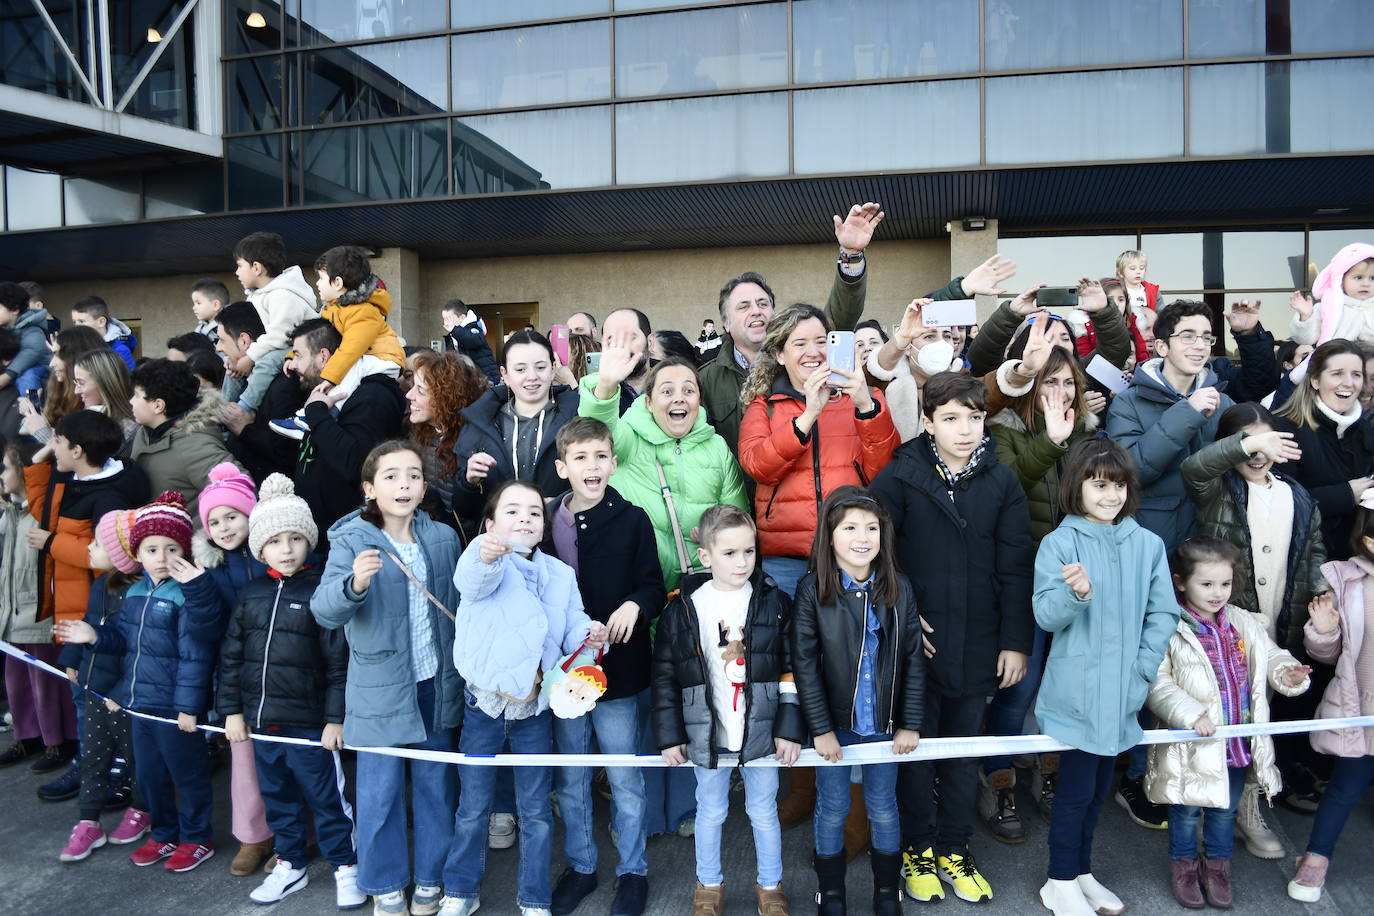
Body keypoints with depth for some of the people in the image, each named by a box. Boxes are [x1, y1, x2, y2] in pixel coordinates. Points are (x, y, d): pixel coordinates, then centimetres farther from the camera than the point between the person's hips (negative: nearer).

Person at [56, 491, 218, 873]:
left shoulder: (187, 595, -18)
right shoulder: (134, 592, 7)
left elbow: (194, 656, -19)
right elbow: (125, 638, 16)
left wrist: (188, 705, -20)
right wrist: (96, 636, -4)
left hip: (175, 707, -8)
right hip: (140, 702, 8)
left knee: (188, 773, 7)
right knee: (149, 774, 20)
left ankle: (197, 838, 23)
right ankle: (164, 835, 37)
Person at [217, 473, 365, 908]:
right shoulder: (249, 595, 5)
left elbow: (338, 661, -10)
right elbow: (231, 656, 11)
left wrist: (336, 717, -11)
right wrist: (231, 709, 8)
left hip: (309, 723, -5)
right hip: (261, 721, 5)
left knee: (325, 798, 6)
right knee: (278, 797, 19)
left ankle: (346, 866, 21)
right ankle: (290, 865, 35)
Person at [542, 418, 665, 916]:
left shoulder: (632, 520, -7)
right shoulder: (545, 519, -2)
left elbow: (653, 586, -3)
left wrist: (634, 605, -24)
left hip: (618, 667, -2)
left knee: (625, 778, 11)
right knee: (570, 778, 17)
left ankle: (632, 870, 31)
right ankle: (579, 865, 37)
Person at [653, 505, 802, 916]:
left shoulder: (774, 603, -6)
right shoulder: (682, 608, -7)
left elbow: (791, 670, -2)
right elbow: (665, 678, -1)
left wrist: (790, 729, -5)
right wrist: (670, 736, -2)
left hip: (762, 732, 0)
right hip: (706, 736, 0)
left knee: (764, 812, 15)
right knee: (710, 812, 17)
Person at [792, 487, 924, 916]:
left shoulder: (899, 589, -5)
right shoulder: (812, 590, -12)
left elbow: (913, 661, -1)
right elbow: (804, 664, -11)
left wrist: (910, 723, -2)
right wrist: (821, 728, -11)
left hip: (884, 724, 2)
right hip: (834, 723, -1)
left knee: (883, 808, 16)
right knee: (832, 810, 13)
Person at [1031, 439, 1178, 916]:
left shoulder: (1148, 544, 0)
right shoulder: (1059, 543, -10)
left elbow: (1163, 614, 1)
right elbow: (1045, 615, -16)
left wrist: (1141, 671, -8)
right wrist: (1075, 593, -36)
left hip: (1122, 695, 4)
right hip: (1078, 692, -4)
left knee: (1099, 787, 18)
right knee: (1077, 787, 3)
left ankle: (1081, 872, 35)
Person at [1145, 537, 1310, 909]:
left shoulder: (1244, 624, 1)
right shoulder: (1171, 630, -17)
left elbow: (1271, 656, 11)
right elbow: (1156, 683, -20)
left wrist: (1287, 673, -10)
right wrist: (1191, 714, -28)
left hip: (1239, 744, 5)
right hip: (1194, 747, -5)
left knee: (1226, 809, 22)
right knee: (1187, 809, 14)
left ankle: (1217, 863, 42)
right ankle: (1184, 862, 36)